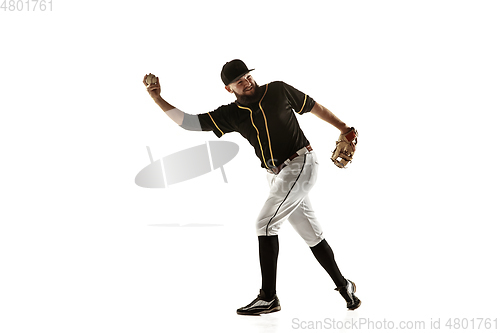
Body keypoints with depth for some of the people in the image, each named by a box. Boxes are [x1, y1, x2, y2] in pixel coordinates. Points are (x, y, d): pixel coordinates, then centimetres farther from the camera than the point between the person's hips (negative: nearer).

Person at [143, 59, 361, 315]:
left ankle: (268, 297, -10)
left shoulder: (278, 91, -6)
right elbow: (189, 122, -3)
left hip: (301, 164, -5)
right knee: (311, 234, 11)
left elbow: (314, 107, 7)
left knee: (265, 223, -15)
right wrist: (157, 99, -10)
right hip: (276, 176, 5)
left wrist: (342, 127, 7)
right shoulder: (231, 114, 1)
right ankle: (343, 285, 28)